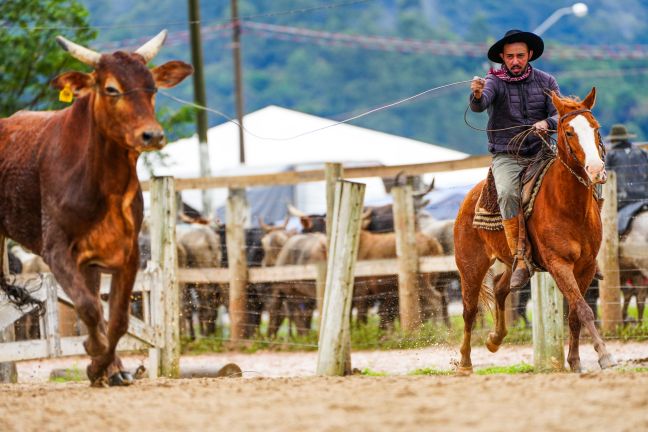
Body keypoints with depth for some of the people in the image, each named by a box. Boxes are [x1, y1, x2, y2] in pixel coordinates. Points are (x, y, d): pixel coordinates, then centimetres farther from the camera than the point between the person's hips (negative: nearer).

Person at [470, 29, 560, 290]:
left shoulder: (545, 82, 7)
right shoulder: (494, 82, -2)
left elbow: (560, 116, 1)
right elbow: (479, 106, -22)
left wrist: (547, 123, -22)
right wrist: (477, 95, -46)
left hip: (539, 154, 2)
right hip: (506, 157, -2)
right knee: (507, 194, -31)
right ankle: (520, 262, -30)